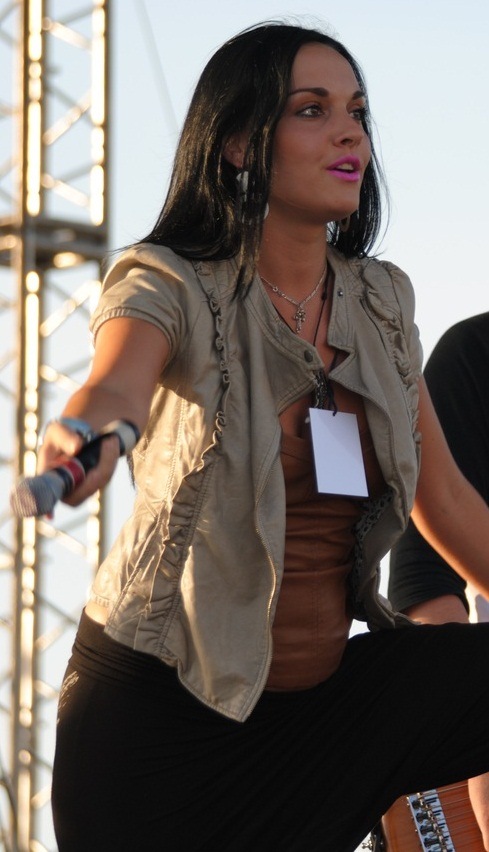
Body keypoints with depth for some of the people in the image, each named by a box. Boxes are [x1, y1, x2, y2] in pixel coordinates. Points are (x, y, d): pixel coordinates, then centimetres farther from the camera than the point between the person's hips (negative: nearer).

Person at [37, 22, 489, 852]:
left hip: (317, 700, 5)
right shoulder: (173, 287, -12)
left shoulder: (381, 302, 4)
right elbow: (115, 385, -35)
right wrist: (82, 437, -57)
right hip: (160, 712, -5)